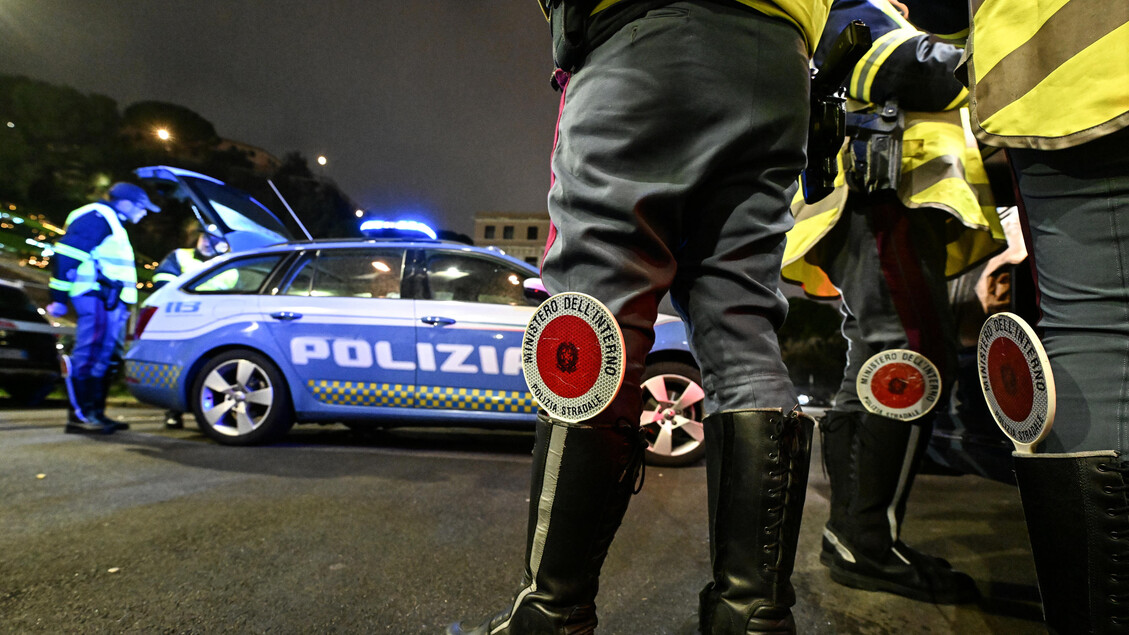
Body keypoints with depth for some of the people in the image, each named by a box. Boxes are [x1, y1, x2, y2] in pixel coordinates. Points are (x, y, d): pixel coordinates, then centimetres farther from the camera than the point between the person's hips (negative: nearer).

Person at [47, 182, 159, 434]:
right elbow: (67, 254, -15)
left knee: (107, 357, 10)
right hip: (95, 298, -10)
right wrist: (59, 297, -19)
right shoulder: (98, 217, -5)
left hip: (111, 302, 10)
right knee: (90, 354, -13)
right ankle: (79, 415, -12)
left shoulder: (112, 224, 27)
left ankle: (95, 412, 15)